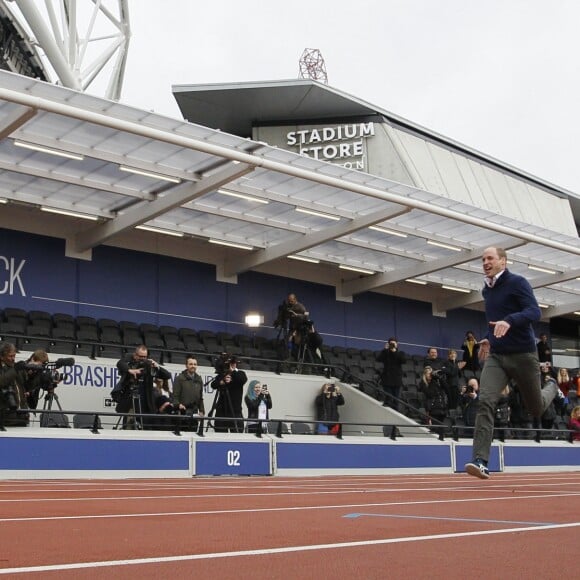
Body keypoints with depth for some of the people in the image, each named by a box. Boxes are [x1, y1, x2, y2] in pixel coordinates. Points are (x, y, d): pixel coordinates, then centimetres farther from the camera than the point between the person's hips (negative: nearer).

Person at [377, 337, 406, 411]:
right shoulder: (385, 353, 7)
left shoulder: (400, 353, 8)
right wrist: (385, 349, -13)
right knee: (388, 400, -7)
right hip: (387, 380, -1)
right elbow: (378, 359, -11)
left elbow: (404, 360, -13)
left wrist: (395, 351, -13)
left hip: (397, 380, 1)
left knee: (395, 400, 3)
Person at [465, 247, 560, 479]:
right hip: (495, 356, 5)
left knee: (536, 408, 13)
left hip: (523, 355, -5)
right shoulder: (487, 290, 13)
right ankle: (481, 462, -24)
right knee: (485, 402, -18)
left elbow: (534, 312, -22)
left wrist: (509, 321, -37)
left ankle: (551, 386, 48)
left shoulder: (517, 283, -9)